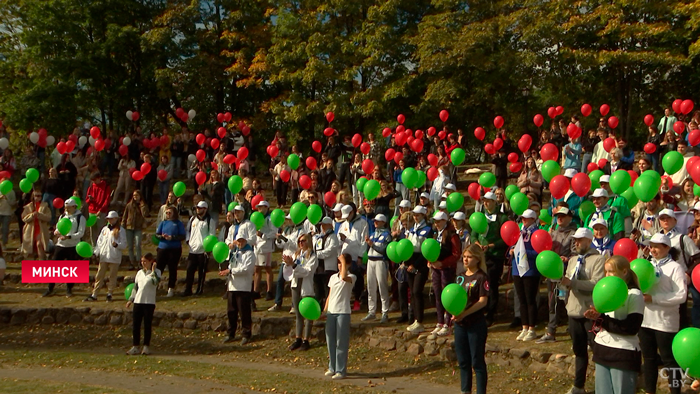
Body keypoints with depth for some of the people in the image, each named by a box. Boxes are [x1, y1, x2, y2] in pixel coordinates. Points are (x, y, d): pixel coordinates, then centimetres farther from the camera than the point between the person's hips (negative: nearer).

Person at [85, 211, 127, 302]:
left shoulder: (120, 231, -1)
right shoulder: (105, 229, 13)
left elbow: (124, 245, -5)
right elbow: (99, 241, 15)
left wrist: (116, 245, -24)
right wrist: (96, 252, 5)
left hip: (114, 258, -4)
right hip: (103, 257, 4)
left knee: (112, 276, 3)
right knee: (99, 276, 4)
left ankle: (109, 294, 13)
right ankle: (94, 295, 7)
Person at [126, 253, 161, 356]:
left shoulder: (156, 272, 0)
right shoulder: (139, 272, 14)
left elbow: (156, 282, -21)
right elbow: (135, 287, 19)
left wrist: (153, 271, -18)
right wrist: (131, 299, 15)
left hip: (149, 302, -4)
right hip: (138, 301, 4)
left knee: (147, 325, 1)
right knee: (136, 324, 3)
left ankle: (146, 346, 10)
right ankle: (135, 346, 9)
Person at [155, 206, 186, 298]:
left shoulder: (178, 223, 1)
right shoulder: (163, 223, 11)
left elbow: (183, 236, -5)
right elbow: (156, 235, 8)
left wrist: (172, 237, -18)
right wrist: (162, 236, -13)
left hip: (175, 249, -3)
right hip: (162, 248, 3)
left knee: (172, 269, 4)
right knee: (158, 267, 0)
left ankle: (171, 289, 13)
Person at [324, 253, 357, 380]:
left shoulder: (351, 277, -5)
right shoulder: (333, 277, 13)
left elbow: (344, 277, -30)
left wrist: (344, 262, -20)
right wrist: (324, 310, 11)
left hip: (343, 312, -6)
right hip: (331, 312, 6)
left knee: (341, 342, -4)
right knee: (330, 341, 9)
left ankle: (341, 370, 0)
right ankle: (332, 367, 20)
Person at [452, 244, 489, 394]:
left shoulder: (481, 277, -9)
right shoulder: (460, 277, 11)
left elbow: (483, 301, -16)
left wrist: (464, 313, -24)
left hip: (476, 324, -6)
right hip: (459, 324, 6)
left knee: (477, 362, 0)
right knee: (463, 361, 13)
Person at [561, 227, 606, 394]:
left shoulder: (598, 259, -11)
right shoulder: (573, 258, 14)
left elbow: (596, 283, -23)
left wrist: (572, 282, -27)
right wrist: (562, 280, -6)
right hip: (574, 310, 7)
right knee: (579, 350, 17)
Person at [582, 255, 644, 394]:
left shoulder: (634, 294, -10)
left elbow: (632, 328, -18)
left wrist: (602, 320, -19)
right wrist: (594, 316, -10)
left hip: (624, 353, -7)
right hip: (602, 348, 7)